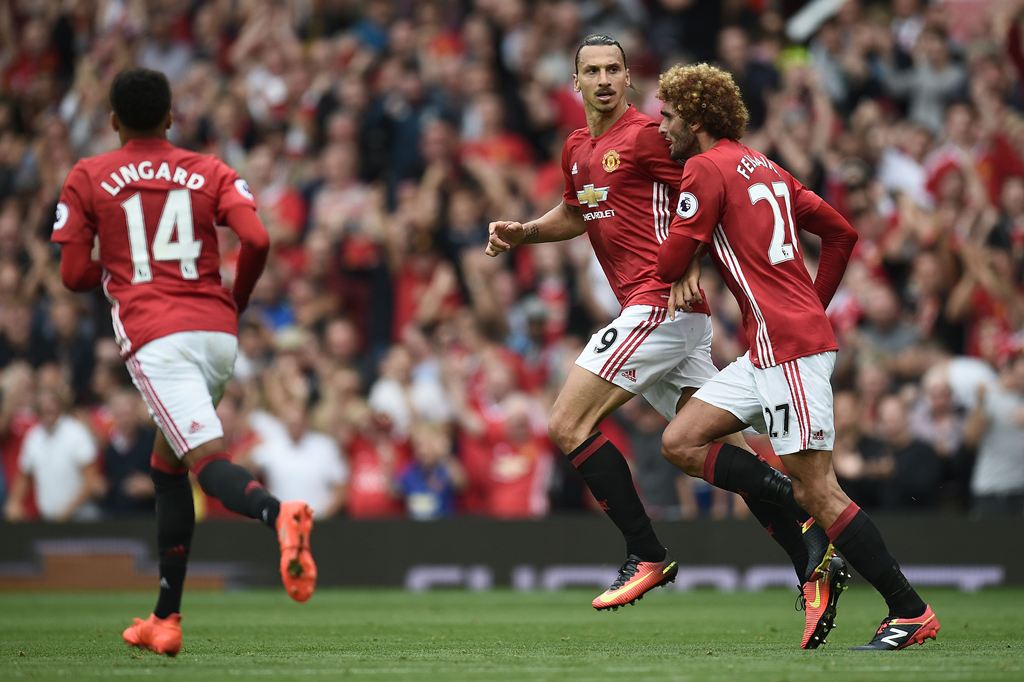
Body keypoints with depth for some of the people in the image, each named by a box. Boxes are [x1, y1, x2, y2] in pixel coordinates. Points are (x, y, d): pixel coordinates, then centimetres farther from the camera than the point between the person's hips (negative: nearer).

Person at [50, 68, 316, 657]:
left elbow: (74, 275, 6)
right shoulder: (210, 172, 12)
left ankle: (278, 513, -51)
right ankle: (165, 619, 19)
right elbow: (257, 240, -3)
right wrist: (237, 301, 14)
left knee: (210, 461, -16)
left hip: (154, 337, -4)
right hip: (218, 332, 4)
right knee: (167, 466, 20)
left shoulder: (87, 179, 9)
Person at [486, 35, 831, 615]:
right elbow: (576, 214, 37)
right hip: (652, 311, 9)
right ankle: (812, 549, 0)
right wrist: (521, 233, 21)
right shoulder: (578, 149, 19)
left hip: (661, 302, -9)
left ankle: (648, 556, -6)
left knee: (568, 425, -9)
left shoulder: (646, 134, -8)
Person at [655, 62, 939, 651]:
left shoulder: (706, 169, -6)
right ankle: (802, 509, 0)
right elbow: (842, 233, 22)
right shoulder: (766, 169, 19)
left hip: (789, 347, -10)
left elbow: (672, 264, -7)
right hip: (769, 351, 10)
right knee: (680, 443, 7)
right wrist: (813, 305, 24)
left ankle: (911, 612, -9)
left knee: (818, 488, -10)